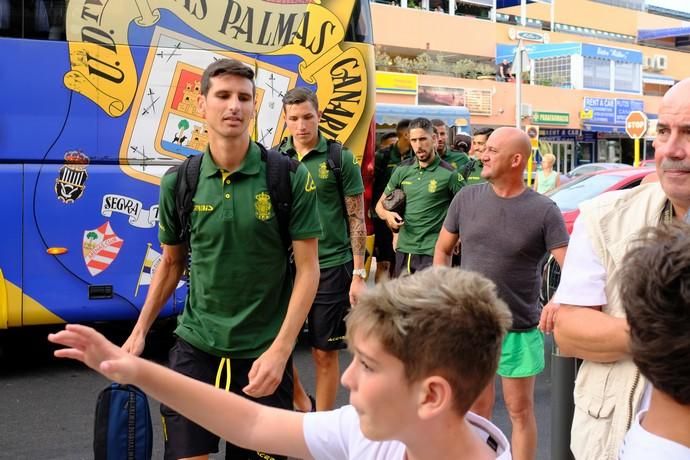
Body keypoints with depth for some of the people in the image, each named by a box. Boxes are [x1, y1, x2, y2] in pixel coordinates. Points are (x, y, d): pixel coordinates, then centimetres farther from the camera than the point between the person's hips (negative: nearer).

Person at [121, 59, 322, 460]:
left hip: (264, 351, -2)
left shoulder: (291, 177, -10)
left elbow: (308, 269, -9)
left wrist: (280, 350, -16)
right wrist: (140, 330, 9)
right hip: (195, 345, 2)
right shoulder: (178, 182, -1)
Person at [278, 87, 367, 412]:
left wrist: (359, 274, -7)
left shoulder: (341, 158, -4)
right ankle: (303, 407, 30)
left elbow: (357, 219, -2)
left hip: (331, 267, -3)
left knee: (325, 353, 6)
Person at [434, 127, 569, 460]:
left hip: (519, 329, -2)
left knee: (520, 409, 10)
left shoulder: (544, 211, -10)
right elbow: (442, 250, 10)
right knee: (477, 405, 18)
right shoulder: (466, 198, -1)